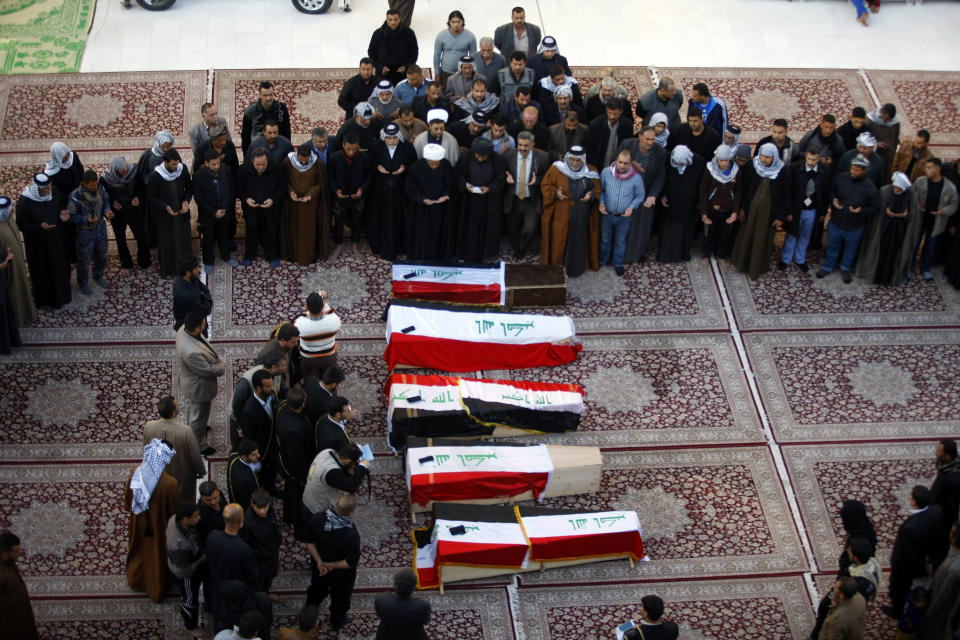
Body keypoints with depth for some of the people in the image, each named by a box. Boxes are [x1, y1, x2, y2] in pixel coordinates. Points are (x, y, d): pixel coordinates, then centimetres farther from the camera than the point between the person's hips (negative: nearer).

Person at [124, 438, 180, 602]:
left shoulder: (135, 474, -24)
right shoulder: (170, 484, -37)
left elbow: (127, 497, -4)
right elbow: (175, 510, -21)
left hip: (139, 523, 4)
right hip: (160, 526, -4)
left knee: (139, 548, 32)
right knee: (157, 555, 23)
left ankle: (136, 581, 58)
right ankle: (156, 590, 47)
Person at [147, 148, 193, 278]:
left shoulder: (183, 170, -14)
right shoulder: (157, 176, -24)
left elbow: (189, 188, 4)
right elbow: (150, 196, -11)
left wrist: (186, 201, -15)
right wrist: (165, 207, -24)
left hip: (182, 213, 3)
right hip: (165, 215, -3)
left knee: (185, 241, 17)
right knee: (166, 243, 11)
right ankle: (166, 270, 32)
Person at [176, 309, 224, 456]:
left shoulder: (184, 329, -20)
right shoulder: (191, 352, -46)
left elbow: (204, 346, 2)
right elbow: (208, 371, -29)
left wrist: (216, 359, -2)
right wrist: (220, 366, -10)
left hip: (190, 382, 9)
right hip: (198, 388, -9)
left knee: (192, 409, 36)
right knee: (198, 416, 18)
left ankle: (192, 428, 64)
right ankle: (199, 446, 42)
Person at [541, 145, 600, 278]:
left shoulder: (590, 172, -3)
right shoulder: (557, 169, -8)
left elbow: (598, 189, 6)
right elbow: (545, 186, -1)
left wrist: (591, 195, -16)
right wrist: (555, 193, -21)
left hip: (581, 217, 1)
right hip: (561, 215, -1)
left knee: (578, 241, 10)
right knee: (559, 241, 6)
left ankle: (575, 269, 27)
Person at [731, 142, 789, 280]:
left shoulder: (781, 172, -15)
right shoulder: (752, 166, -12)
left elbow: (785, 195, -7)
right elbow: (744, 187, -1)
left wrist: (780, 217, -5)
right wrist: (741, 208, 1)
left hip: (768, 212, -1)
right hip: (751, 208, 1)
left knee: (762, 239, 12)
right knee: (746, 236, 16)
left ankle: (757, 268, 31)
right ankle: (742, 263, 37)